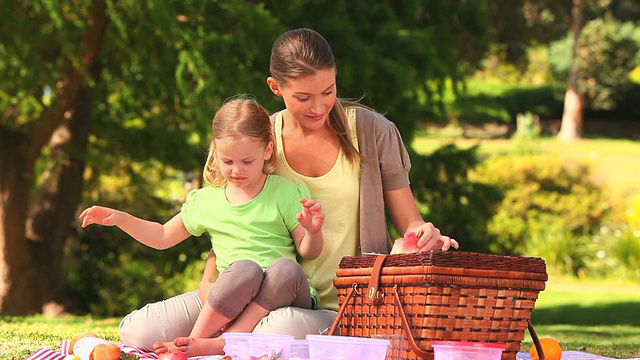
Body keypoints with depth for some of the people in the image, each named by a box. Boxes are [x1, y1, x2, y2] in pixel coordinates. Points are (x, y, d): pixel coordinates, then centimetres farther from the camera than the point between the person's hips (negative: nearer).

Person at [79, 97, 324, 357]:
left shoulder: (286, 193, 6)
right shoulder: (206, 200, 15)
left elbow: (308, 252, 7)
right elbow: (162, 237, 26)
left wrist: (313, 232, -15)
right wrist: (119, 218, 14)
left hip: (286, 296, -1)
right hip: (233, 299, 1)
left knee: (286, 267, -36)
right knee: (245, 267, -35)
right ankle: (197, 338, -28)